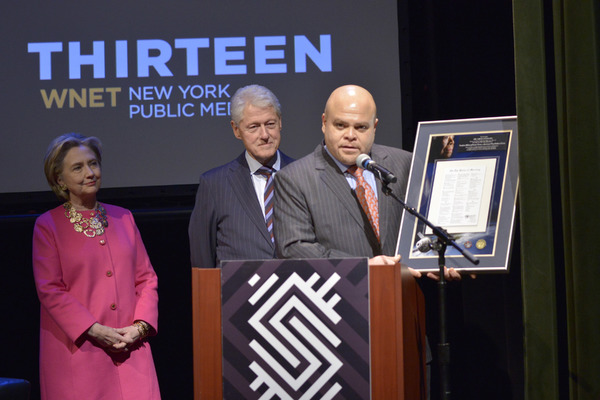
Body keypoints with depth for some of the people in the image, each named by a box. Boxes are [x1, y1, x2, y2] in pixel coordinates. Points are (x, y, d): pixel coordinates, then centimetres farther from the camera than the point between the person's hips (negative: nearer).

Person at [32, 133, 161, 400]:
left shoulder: (123, 218, 14)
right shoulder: (48, 225, 2)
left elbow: (146, 278, 12)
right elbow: (50, 290, -5)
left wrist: (140, 326, -4)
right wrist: (95, 330, -14)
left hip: (130, 348, 3)